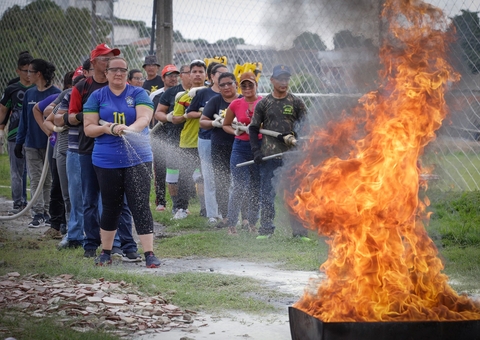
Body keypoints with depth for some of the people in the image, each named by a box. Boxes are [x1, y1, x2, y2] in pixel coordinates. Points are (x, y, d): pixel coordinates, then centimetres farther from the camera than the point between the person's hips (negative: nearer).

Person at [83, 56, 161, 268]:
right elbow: (88, 128, 4)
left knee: (141, 206, -6)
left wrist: (128, 128, -32)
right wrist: (106, 129, -17)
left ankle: (149, 254, -6)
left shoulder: (138, 94, 3)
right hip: (107, 161, 1)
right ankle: (105, 253, 24)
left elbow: (144, 118, -13)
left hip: (137, 159, -1)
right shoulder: (97, 97, 7)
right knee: (111, 207, 10)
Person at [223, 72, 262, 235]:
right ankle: (231, 224, 3)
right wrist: (235, 131, -5)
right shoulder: (236, 104, 1)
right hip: (241, 147, -1)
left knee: (256, 187, 8)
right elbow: (225, 125, 13)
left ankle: (252, 223, 20)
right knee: (238, 187, -4)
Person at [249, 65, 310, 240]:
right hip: (268, 156, 1)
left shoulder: (296, 102, 5)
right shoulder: (263, 104, 7)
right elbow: (253, 128, 10)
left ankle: (300, 231, 4)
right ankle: (266, 229, 11)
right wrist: (256, 151, -1)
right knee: (267, 193, 3)